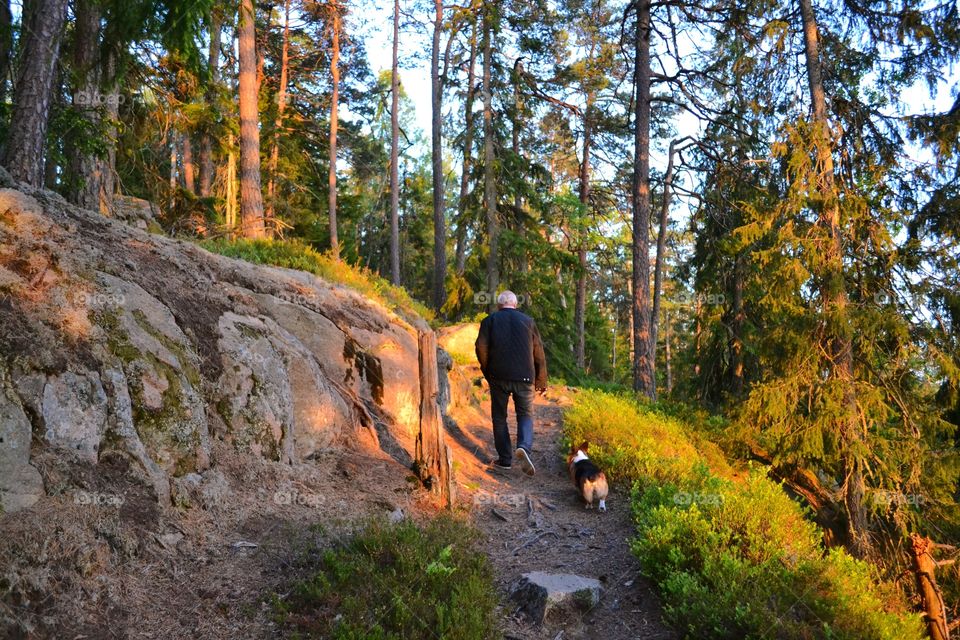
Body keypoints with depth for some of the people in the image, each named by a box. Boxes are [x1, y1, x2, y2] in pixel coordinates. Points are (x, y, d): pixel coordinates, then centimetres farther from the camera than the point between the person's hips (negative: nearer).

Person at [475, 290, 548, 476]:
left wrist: (487, 372, 9)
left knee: (499, 417, 11)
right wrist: (541, 380, 16)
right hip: (524, 377, 1)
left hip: (498, 377, 0)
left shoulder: (489, 321, 4)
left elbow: (481, 348, -5)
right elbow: (539, 352, 8)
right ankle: (524, 447, -16)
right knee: (525, 414, 10)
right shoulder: (527, 321, 9)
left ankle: (505, 459, 13)